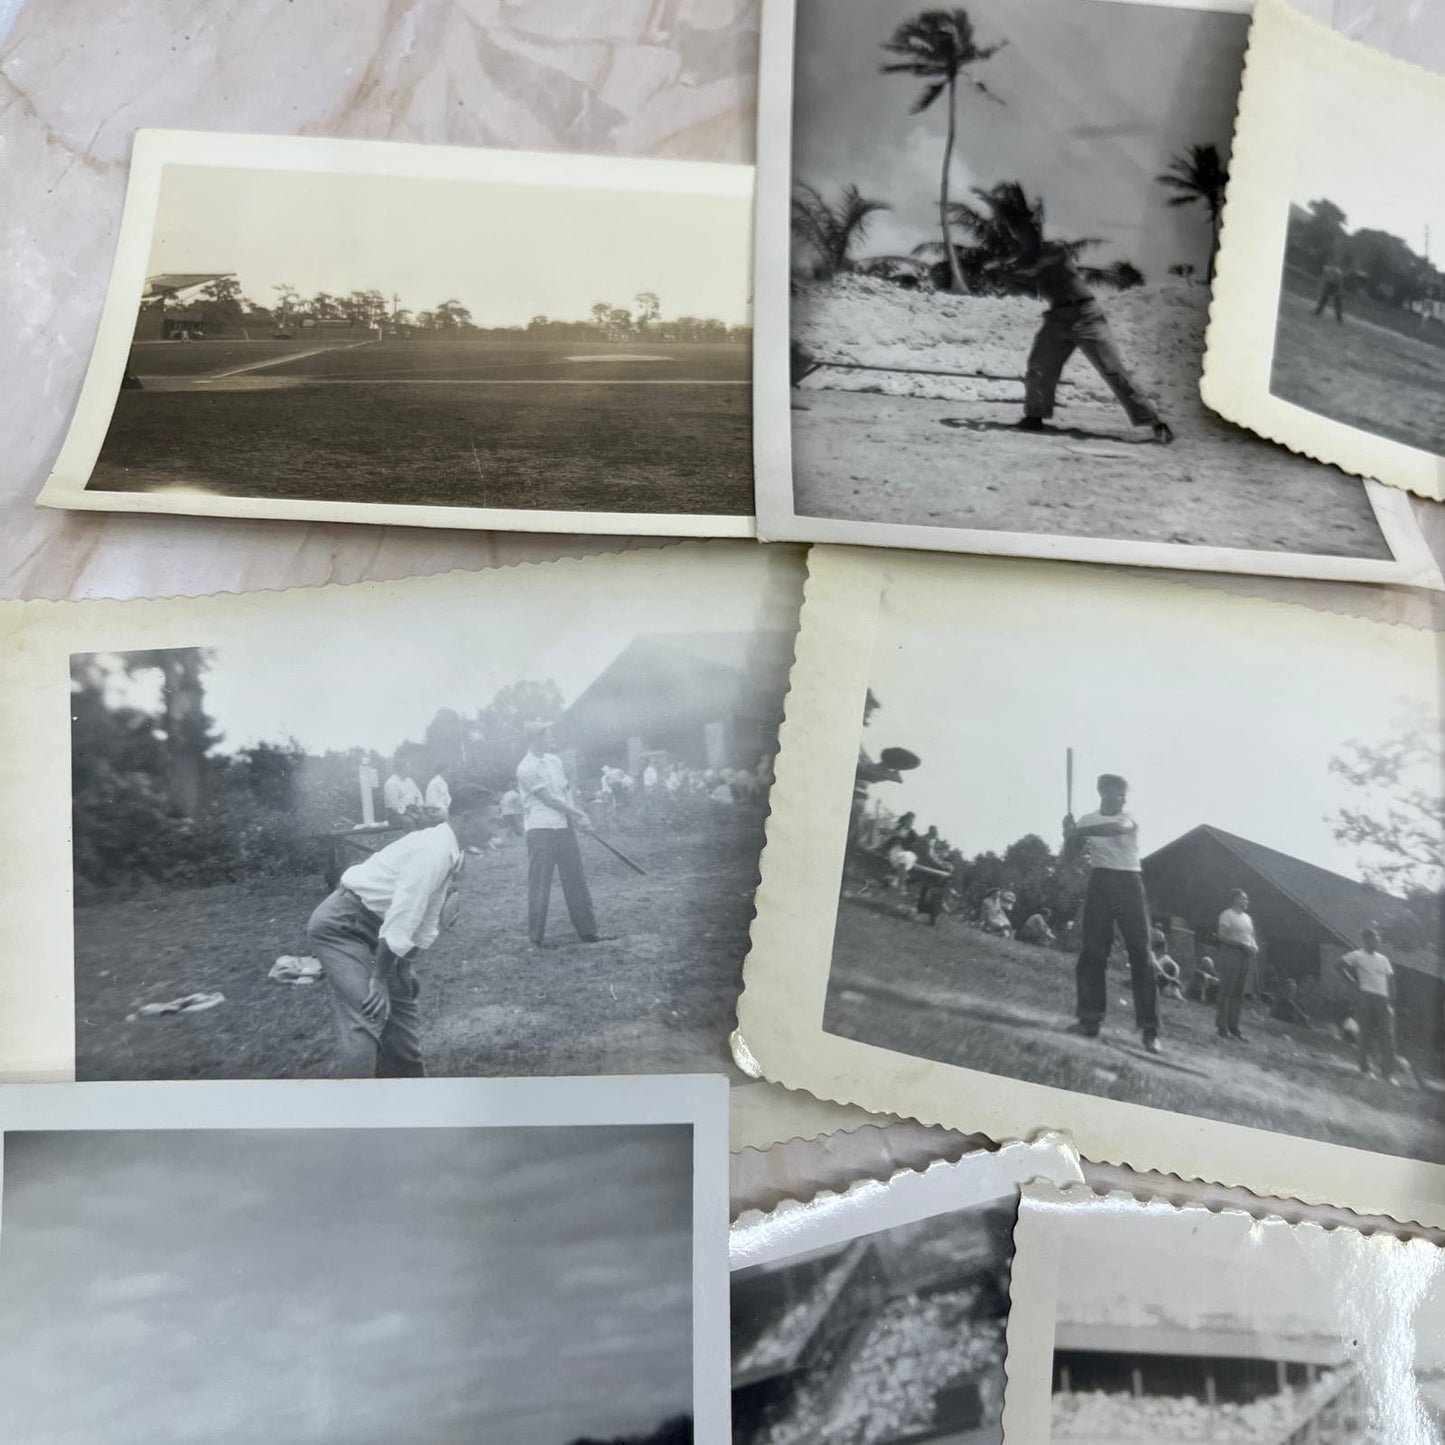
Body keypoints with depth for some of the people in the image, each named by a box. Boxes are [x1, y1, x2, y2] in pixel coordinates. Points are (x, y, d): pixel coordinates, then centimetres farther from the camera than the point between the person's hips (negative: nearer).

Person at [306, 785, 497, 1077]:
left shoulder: (451, 852, 3)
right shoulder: (433, 850, -27)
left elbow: (427, 916, 11)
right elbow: (400, 920, -27)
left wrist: (407, 970, 11)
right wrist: (379, 979, -21)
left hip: (374, 925, 10)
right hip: (340, 925, -10)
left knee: (401, 999, 17)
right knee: (367, 1014, -20)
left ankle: (406, 1077, 32)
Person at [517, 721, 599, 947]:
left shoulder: (555, 760, 12)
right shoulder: (526, 768, -12)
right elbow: (549, 799, -14)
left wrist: (578, 815, -3)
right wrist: (579, 814, -8)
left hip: (564, 827, 7)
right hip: (541, 829, -7)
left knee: (576, 880, 9)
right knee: (539, 885, -2)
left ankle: (587, 931, 15)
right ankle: (536, 937, 7)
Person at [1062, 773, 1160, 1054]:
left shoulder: (1129, 820, 3)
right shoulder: (1087, 820, 10)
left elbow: (1114, 828, -21)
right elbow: (1069, 854, 8)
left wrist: (1076, 831, -23)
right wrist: (1070, 833, -11)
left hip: (1128, 884, -2)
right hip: (1099, 883, 2)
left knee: (1140, 954, -5)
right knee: (1091, 952, -3)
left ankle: (1150, 1029, -4)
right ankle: (1090, 1019, 1)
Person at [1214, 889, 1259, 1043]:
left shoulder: (1247, 918, 19)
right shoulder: (1227, 914, -4)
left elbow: (1251, 937, 23)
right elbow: (1222, 935, -14)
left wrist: (1255, 948, 2)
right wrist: (1242, 944, -18)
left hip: (1246, 957, 7)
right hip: (1231, 954, -7)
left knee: (1238, 994, 8)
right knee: (1226, 992, -6)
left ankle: (1233, 1027, 14)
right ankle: (1221, 1027, -2)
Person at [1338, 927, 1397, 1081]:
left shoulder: (1383, 959, 17)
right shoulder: (1357, 956, 2)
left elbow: (1390, 981, 16)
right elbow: (1341, 965, -9)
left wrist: (1392, 1002, 7)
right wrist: (1353, 982, -13)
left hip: (1382, 999, 4)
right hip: (1365, 996, -4)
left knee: (1387, 1035, -3)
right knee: (1367, 1032, -4)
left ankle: (1388, 1073, -1)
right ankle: (1365, 1069, 5)